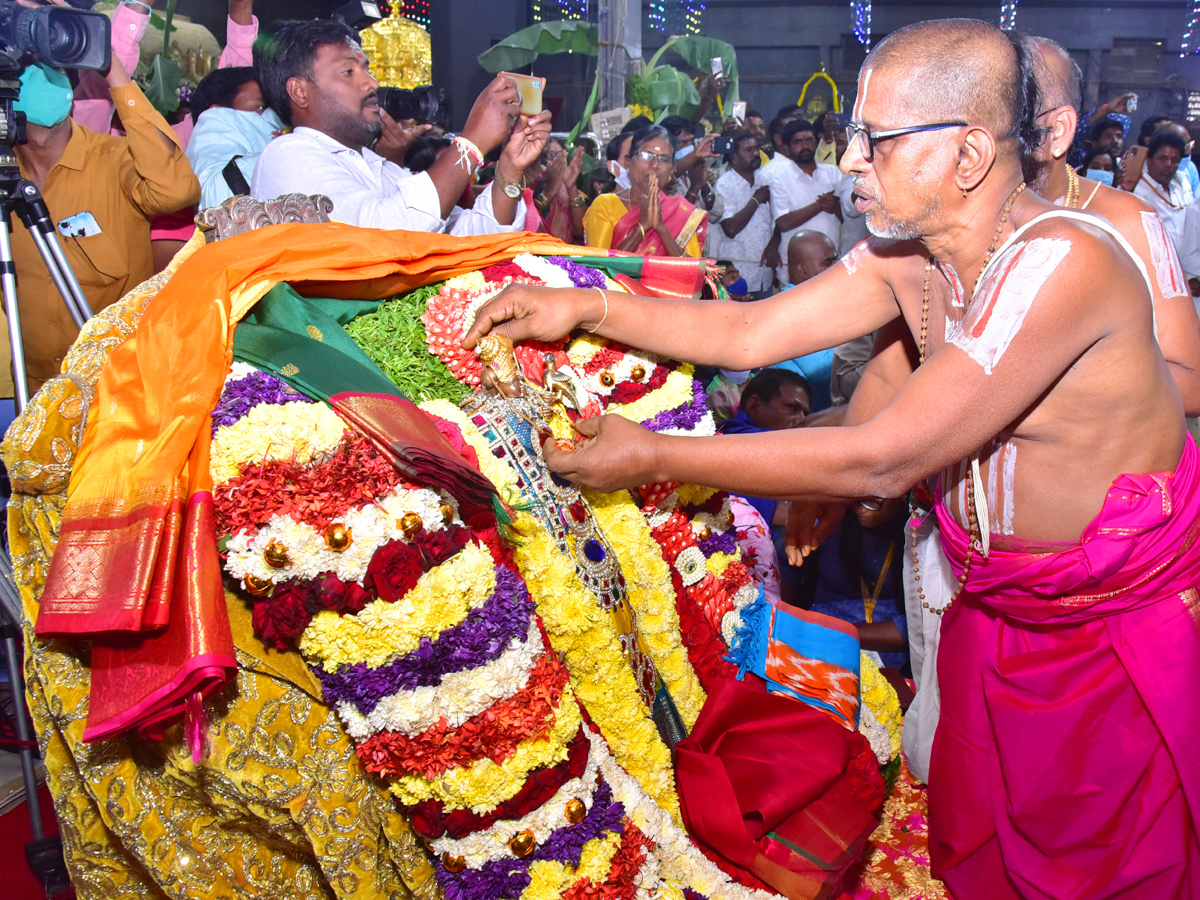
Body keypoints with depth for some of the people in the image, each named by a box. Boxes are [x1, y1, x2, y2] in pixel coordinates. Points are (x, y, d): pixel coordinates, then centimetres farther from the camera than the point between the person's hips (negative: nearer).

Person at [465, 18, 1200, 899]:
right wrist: (587, 306, -14)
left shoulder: (1062, 263, -33)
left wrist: (655, 458, -29)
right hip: (997, 610, 7)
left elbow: (882, 460, -34)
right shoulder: (911, 252, -7)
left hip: (1125, 629, -6)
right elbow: (752, 331, -4)